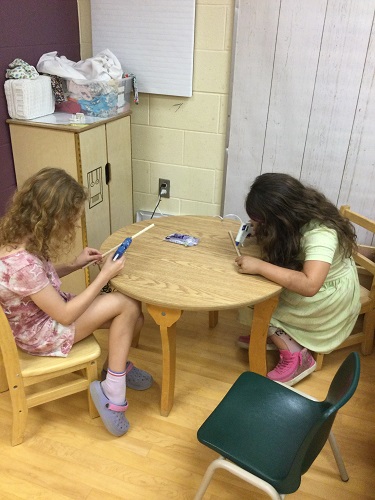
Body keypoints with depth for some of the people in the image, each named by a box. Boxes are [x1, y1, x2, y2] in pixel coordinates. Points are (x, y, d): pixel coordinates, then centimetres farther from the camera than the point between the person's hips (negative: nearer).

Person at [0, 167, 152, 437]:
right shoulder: (23, 263, -35)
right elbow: (65, 315, -25)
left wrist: (75, 265, -2)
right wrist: (104, 275, -20)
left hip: (44, 312, 8)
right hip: (42, 333, -8)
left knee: (133, 313, -2)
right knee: (126, 305, -16)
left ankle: (118, 366, 22)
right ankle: (112, 393, -3)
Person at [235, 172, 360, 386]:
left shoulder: (320, 234, -37)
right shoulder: (299, 212, -13)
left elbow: (309, 286, -48)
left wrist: (259, 266, -43)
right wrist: (260, 230, -18)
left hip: (328, 297, -8)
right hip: (308, 277, 8)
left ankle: (296, 357, -6)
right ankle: (272, 334, 9)